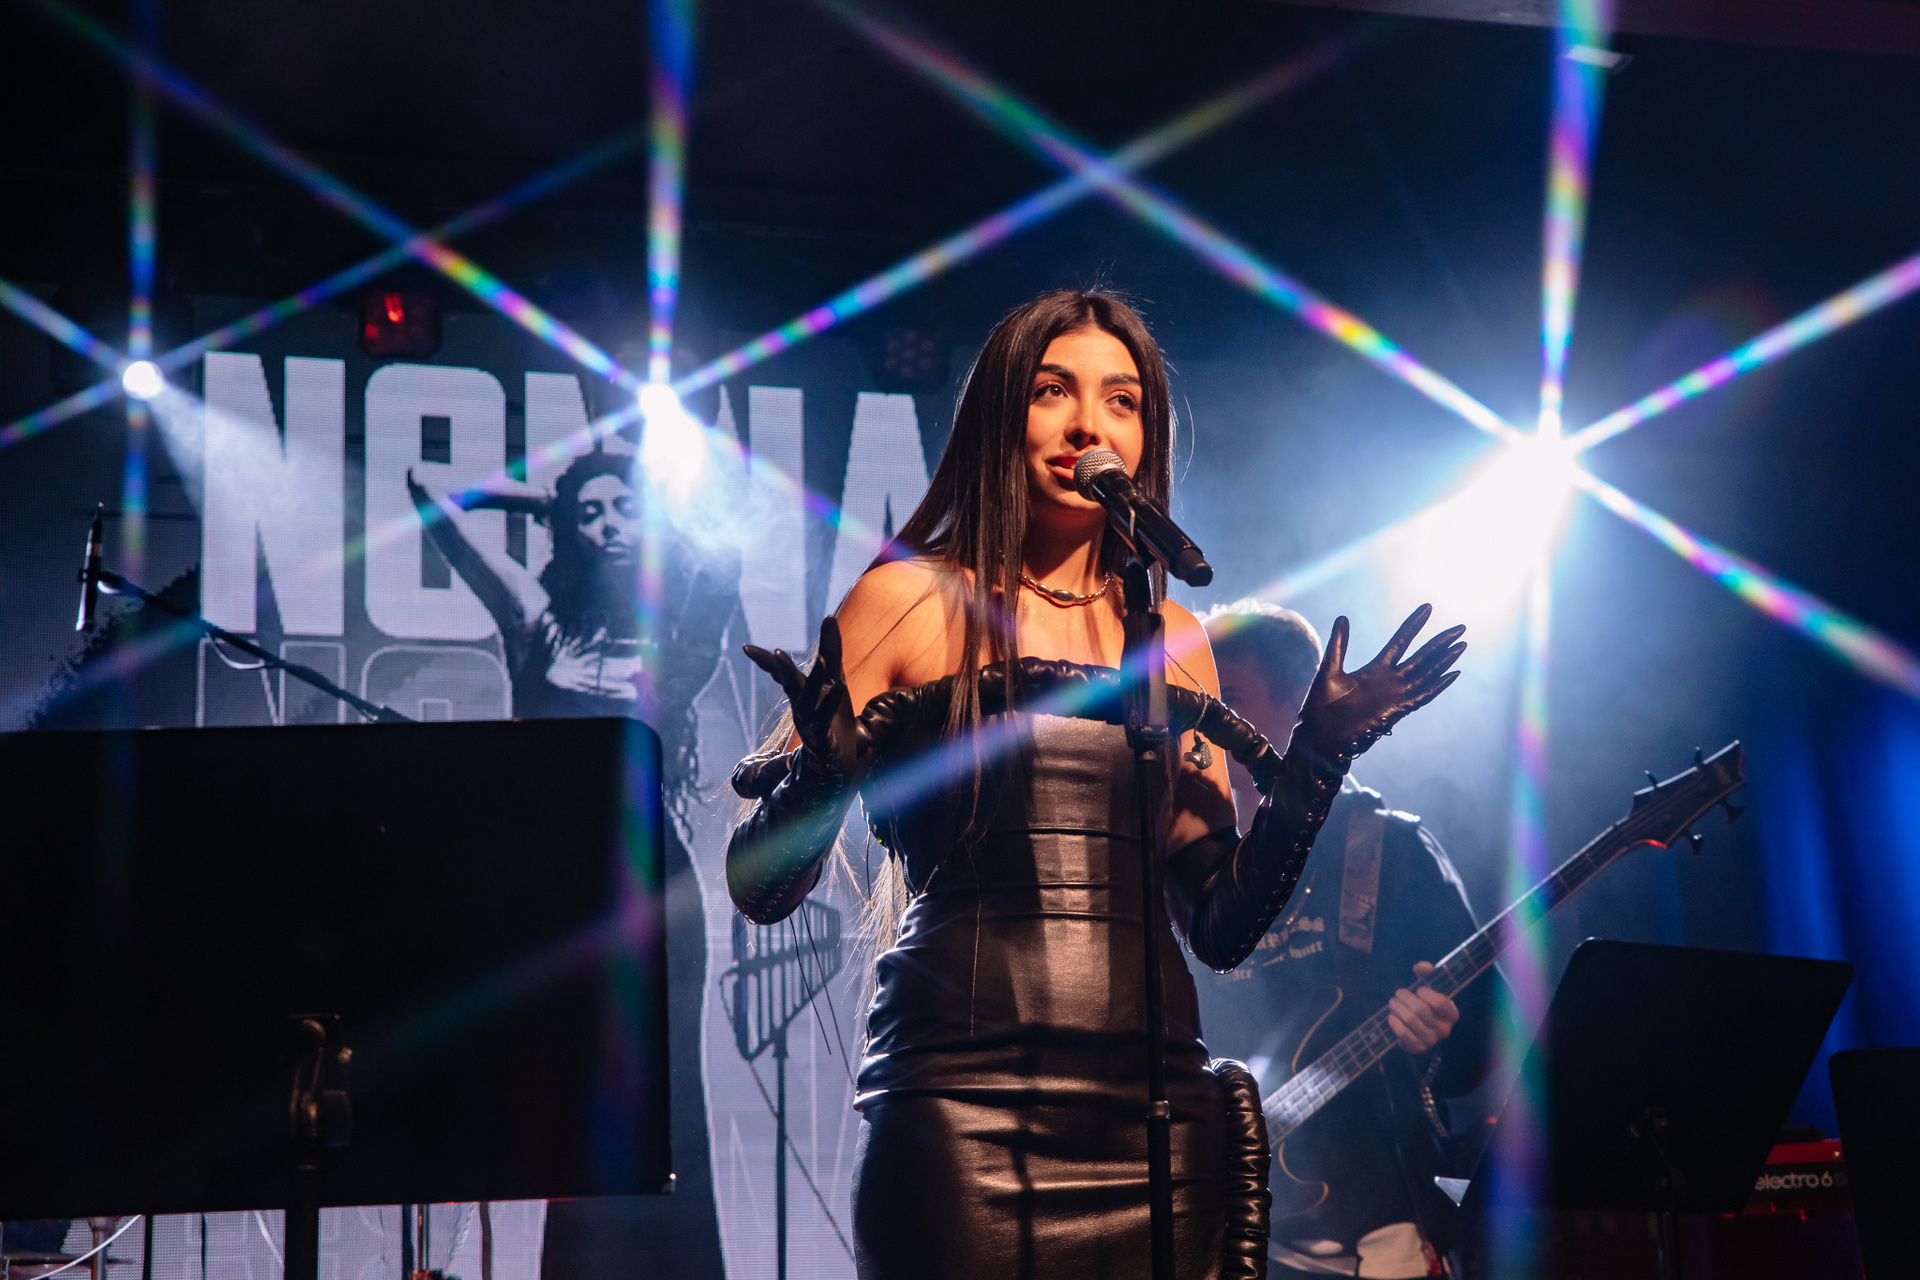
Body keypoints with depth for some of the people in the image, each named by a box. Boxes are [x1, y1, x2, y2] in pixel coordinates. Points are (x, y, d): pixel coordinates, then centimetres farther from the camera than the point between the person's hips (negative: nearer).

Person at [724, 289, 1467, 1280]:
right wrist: (825, 764, -19)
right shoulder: (909, 601, 3)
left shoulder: (1172, 640, 16)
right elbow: (759, 887, 0)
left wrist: (1321, 753, 6)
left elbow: (1221, 927, 15)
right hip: (962, 1111, -4)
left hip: (1155, 1117, 4)